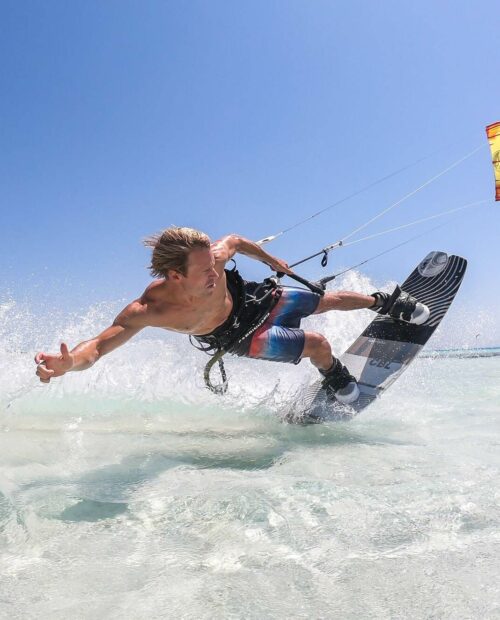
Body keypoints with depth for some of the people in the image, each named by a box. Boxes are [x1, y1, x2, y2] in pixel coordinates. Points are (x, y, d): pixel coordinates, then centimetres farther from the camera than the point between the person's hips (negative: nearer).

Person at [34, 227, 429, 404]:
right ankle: (337, 381, 27)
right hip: (236, 337, -3)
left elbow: (235, 240, -8)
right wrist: (66, 363, -67)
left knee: (330, 299, 15)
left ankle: (385, 304, 43)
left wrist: (272, 261, 8)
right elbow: (99, 344, -45)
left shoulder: (213, 257, -32)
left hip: (249, 297, 3)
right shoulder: (150, 309, -41)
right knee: (318, 345, -9)